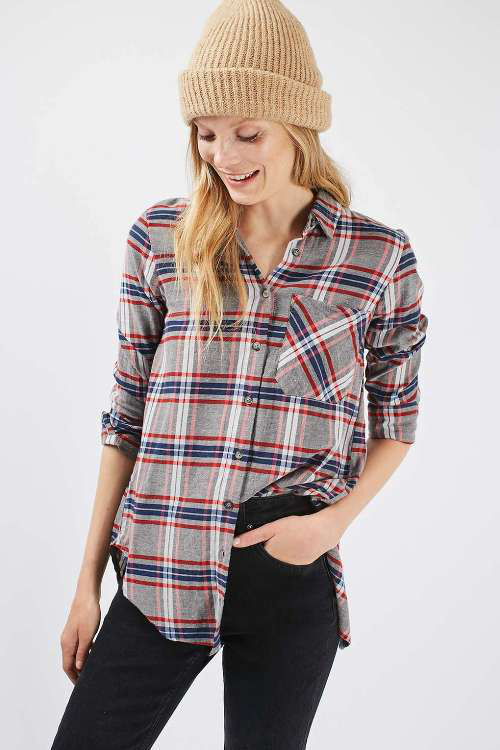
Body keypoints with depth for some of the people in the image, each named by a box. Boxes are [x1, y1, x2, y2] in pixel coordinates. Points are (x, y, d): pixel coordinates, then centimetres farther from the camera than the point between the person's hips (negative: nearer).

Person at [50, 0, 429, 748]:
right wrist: (88, 582, 6)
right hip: (164, 568, 1)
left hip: (293, 574, 0)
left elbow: (396, 421, 9)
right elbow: (126, 415, 5)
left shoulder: (381, 257, -1)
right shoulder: (160, 237, 1)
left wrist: (335, 520, -9)